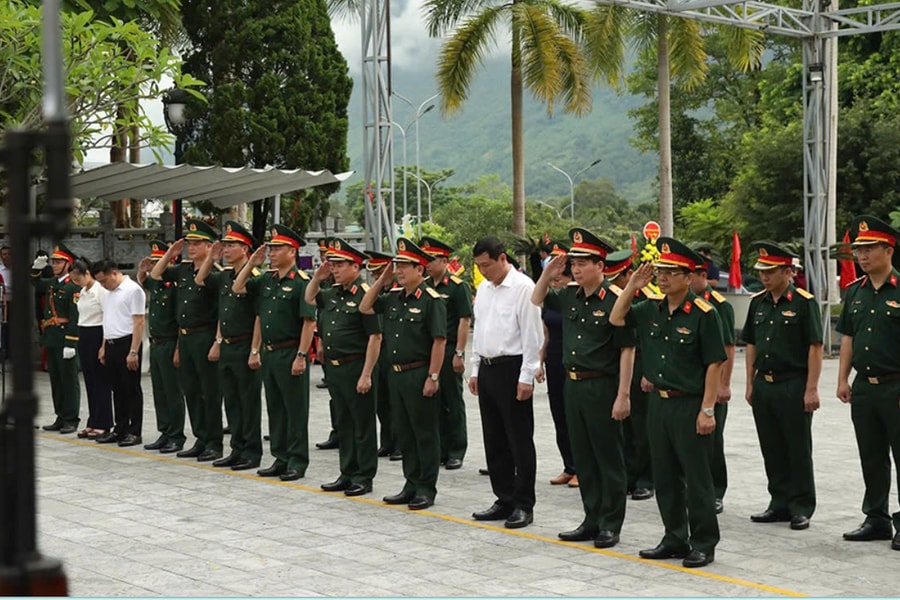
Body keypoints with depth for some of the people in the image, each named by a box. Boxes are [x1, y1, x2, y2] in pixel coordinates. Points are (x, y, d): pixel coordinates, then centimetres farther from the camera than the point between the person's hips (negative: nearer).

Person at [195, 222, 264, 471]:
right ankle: (237, 450, 20)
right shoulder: (224, 276, 10)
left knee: (249, 402, 0)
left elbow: (259, 317, -16)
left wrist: (254, 351, -19)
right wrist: (210, 258, 11)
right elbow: (200, 280, 26)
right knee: (231, 401, 12)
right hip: (226, 348, 8)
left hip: (245, 347, -8)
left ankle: (252, 453, 7)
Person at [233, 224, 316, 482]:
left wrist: (301, 356, -20)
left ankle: (297, 462, 6)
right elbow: (237, 289, 18)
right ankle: (281, 459, 21)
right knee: (275, 408, 13)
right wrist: (251, 264, 7)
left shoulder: (301, 282, -12)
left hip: (291, 354, -8)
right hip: (269, 354, 8)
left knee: (295, 409, 0)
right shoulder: (266, 281, 11)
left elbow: (309, 321, -16)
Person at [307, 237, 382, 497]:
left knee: (362, 425, 2)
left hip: (356, 368, -9)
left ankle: (364, 477, 9)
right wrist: (317, 277, 9)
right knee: (343, 424, 15)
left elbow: (375, 337, -18)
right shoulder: (333, 293, 10)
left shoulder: (364, 295, -15)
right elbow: (309, 298, 28)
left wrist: (366, 375, -20)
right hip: (335, 368, 9)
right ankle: (347, 474, 24)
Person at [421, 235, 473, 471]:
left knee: (453, 403, 1)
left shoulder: (457, 286, -8)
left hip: (448, 351, -6)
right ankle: (439, 449, 18)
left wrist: (459, 353, -16)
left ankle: (456, 452, 8)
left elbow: (465, 321, -12)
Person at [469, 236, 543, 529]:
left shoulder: (523, 287, -12)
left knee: (520, 440, -1)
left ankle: (523, 505, 6)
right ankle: (504, 501, 22)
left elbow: (532, 335, -14)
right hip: (487, 370, 8)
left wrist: (526, 377, -17)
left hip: (512, 368, -8)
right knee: (494, 440, 12)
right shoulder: (483, 289, 13)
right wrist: (475, 370, 17)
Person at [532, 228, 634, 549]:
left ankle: (611, 525, 11)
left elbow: (627, 350, -14)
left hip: (602, 387, -7)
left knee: (609, 457, 3)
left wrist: (623, 395, -17)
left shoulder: (614, 300, -13)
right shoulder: (570, 295, 7)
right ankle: (592, 520, 23)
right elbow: (536, 300, 25)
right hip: (573, 385, 7)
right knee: (583, 456, 13)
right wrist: (547, 274, 6)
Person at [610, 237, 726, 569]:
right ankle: (675, 539, 24)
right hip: (659, 403, 7)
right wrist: (631, 287, 5)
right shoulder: (651, 310, 8)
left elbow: (714, 364, -13)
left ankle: (704, 544, 10)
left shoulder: (704, 314, -12)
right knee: (665, 477, 13)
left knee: (696, 477, 1)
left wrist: (707, 410, -17)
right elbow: (616, 319, 19)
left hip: (690, 405, -7)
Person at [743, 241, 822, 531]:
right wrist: (750, 384, 12)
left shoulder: (804, 302, -9)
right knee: (772, 451, 12)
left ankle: (802, 508, 9)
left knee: (798, 451, 1)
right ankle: (779, 504, 21)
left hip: (793, 387, -6)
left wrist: (811, 389, -15)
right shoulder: (758, 302, 10)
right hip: (763, 386, 6)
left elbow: (815, 347, -11)